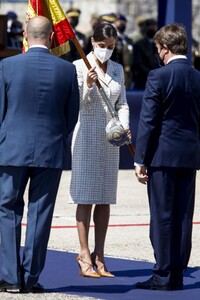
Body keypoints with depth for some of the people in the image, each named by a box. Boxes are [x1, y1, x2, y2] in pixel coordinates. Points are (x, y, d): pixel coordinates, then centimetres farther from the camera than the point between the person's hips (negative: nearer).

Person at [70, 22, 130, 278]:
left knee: (105, 199, 6)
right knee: (85, 197, -5)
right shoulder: (80, 67, -5)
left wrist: (124, 126, -6)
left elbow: (122, 104, 11)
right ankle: (85, 255, -3)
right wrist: (88, 84, -23)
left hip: (110, 139, 5)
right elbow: (77, 104, -7)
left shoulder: (117, 70, 10)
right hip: (86, 135, -5)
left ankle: (99, 257, 11)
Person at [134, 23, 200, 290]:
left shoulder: (158, 77, -11)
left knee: (162, 217, -1)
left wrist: (140, 159, -6)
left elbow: (148, 121, -11)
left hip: (163, 155, -5)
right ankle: (177, 274, 12)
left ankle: (163, 276, 0)